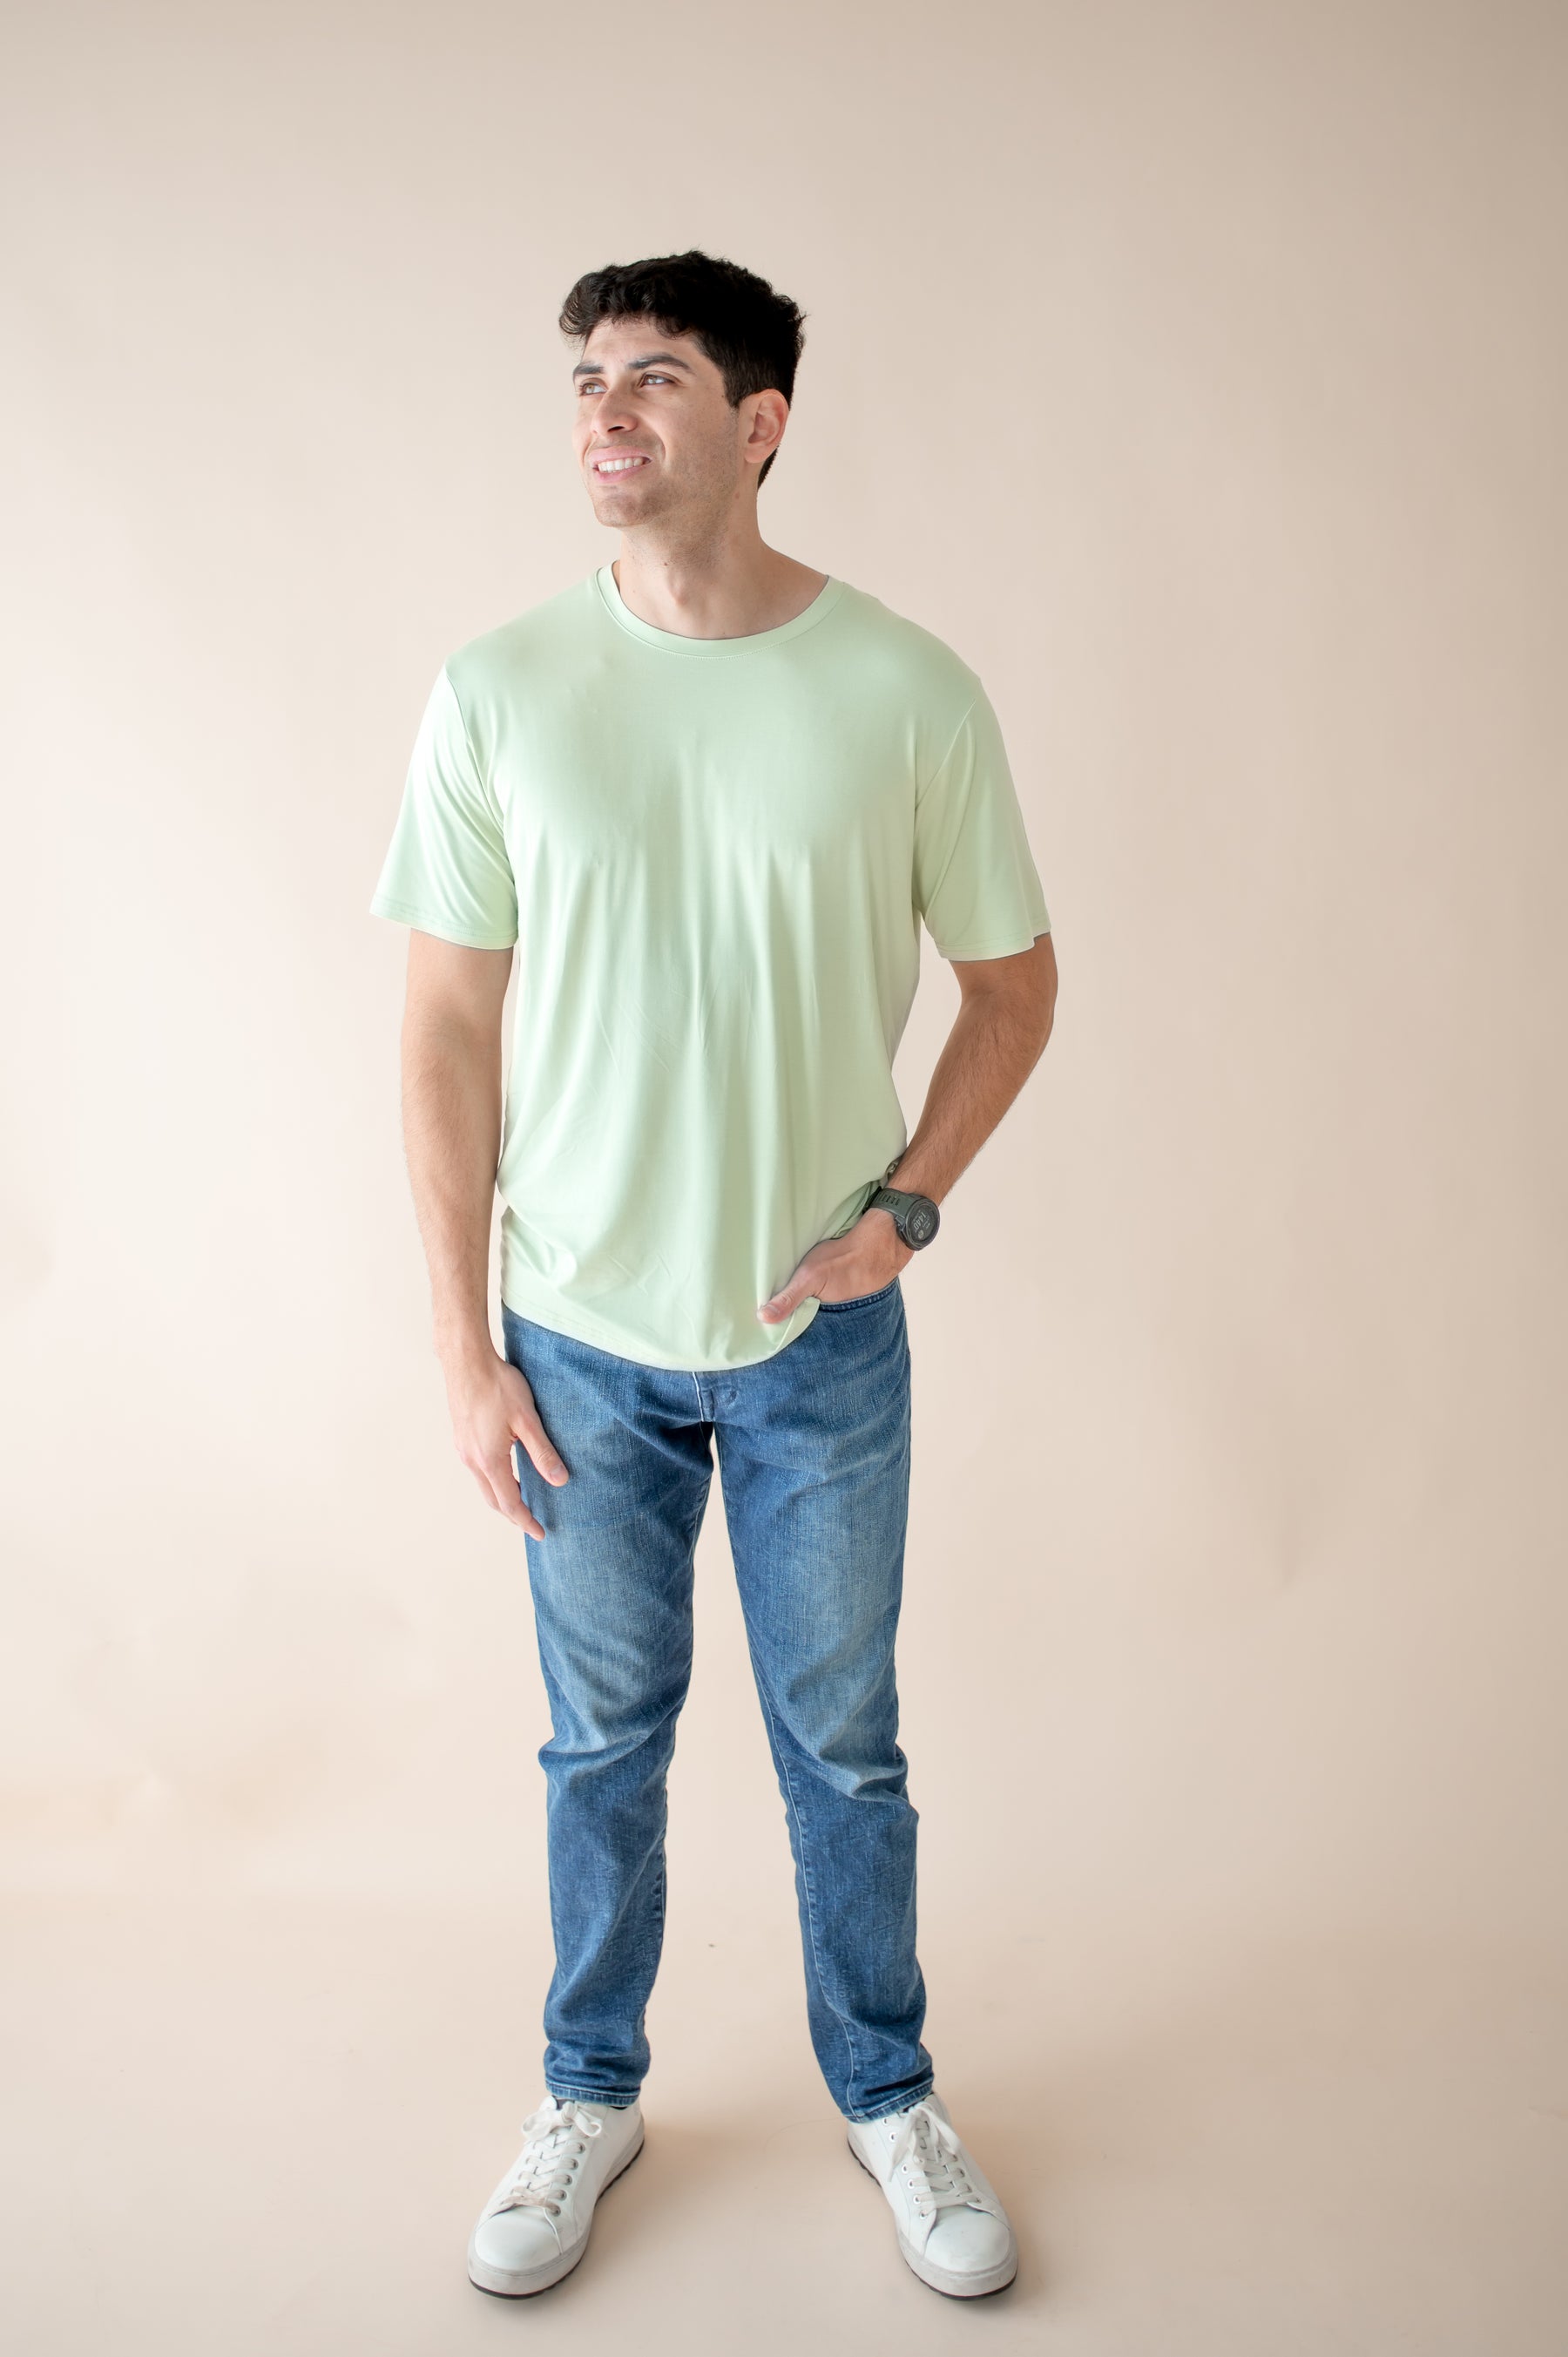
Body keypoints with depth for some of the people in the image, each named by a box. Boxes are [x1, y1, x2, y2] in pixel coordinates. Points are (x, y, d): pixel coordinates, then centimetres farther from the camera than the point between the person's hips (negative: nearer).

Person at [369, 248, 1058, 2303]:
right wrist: (466, 1347, -5)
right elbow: (449, 1031, -3)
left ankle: (890, 2096, 39)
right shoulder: (497, 696, -6)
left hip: (822, 1334, 0)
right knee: (604, 1741, 17)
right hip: (584, 1339, 1)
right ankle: (592, 2097, 41)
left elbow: (1013, 982, 4)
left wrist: (904, 1204, -8)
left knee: (844, 1742, 15)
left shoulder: (906, 692, -8)